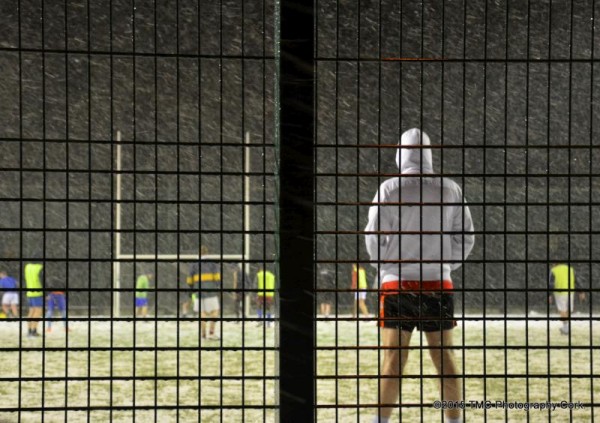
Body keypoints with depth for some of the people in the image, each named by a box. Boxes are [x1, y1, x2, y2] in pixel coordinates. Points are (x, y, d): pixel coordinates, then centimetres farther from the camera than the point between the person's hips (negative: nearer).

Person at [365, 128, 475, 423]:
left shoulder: (390, 189, -5)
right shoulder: (450, 189, 4)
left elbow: (374, 236, -4)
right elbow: (466, 236, 7)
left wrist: (384, 266, 12)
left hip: (397, 285, -2)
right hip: (439, 285, 2)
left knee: (393, 359, -1)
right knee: (444, 358, 7)